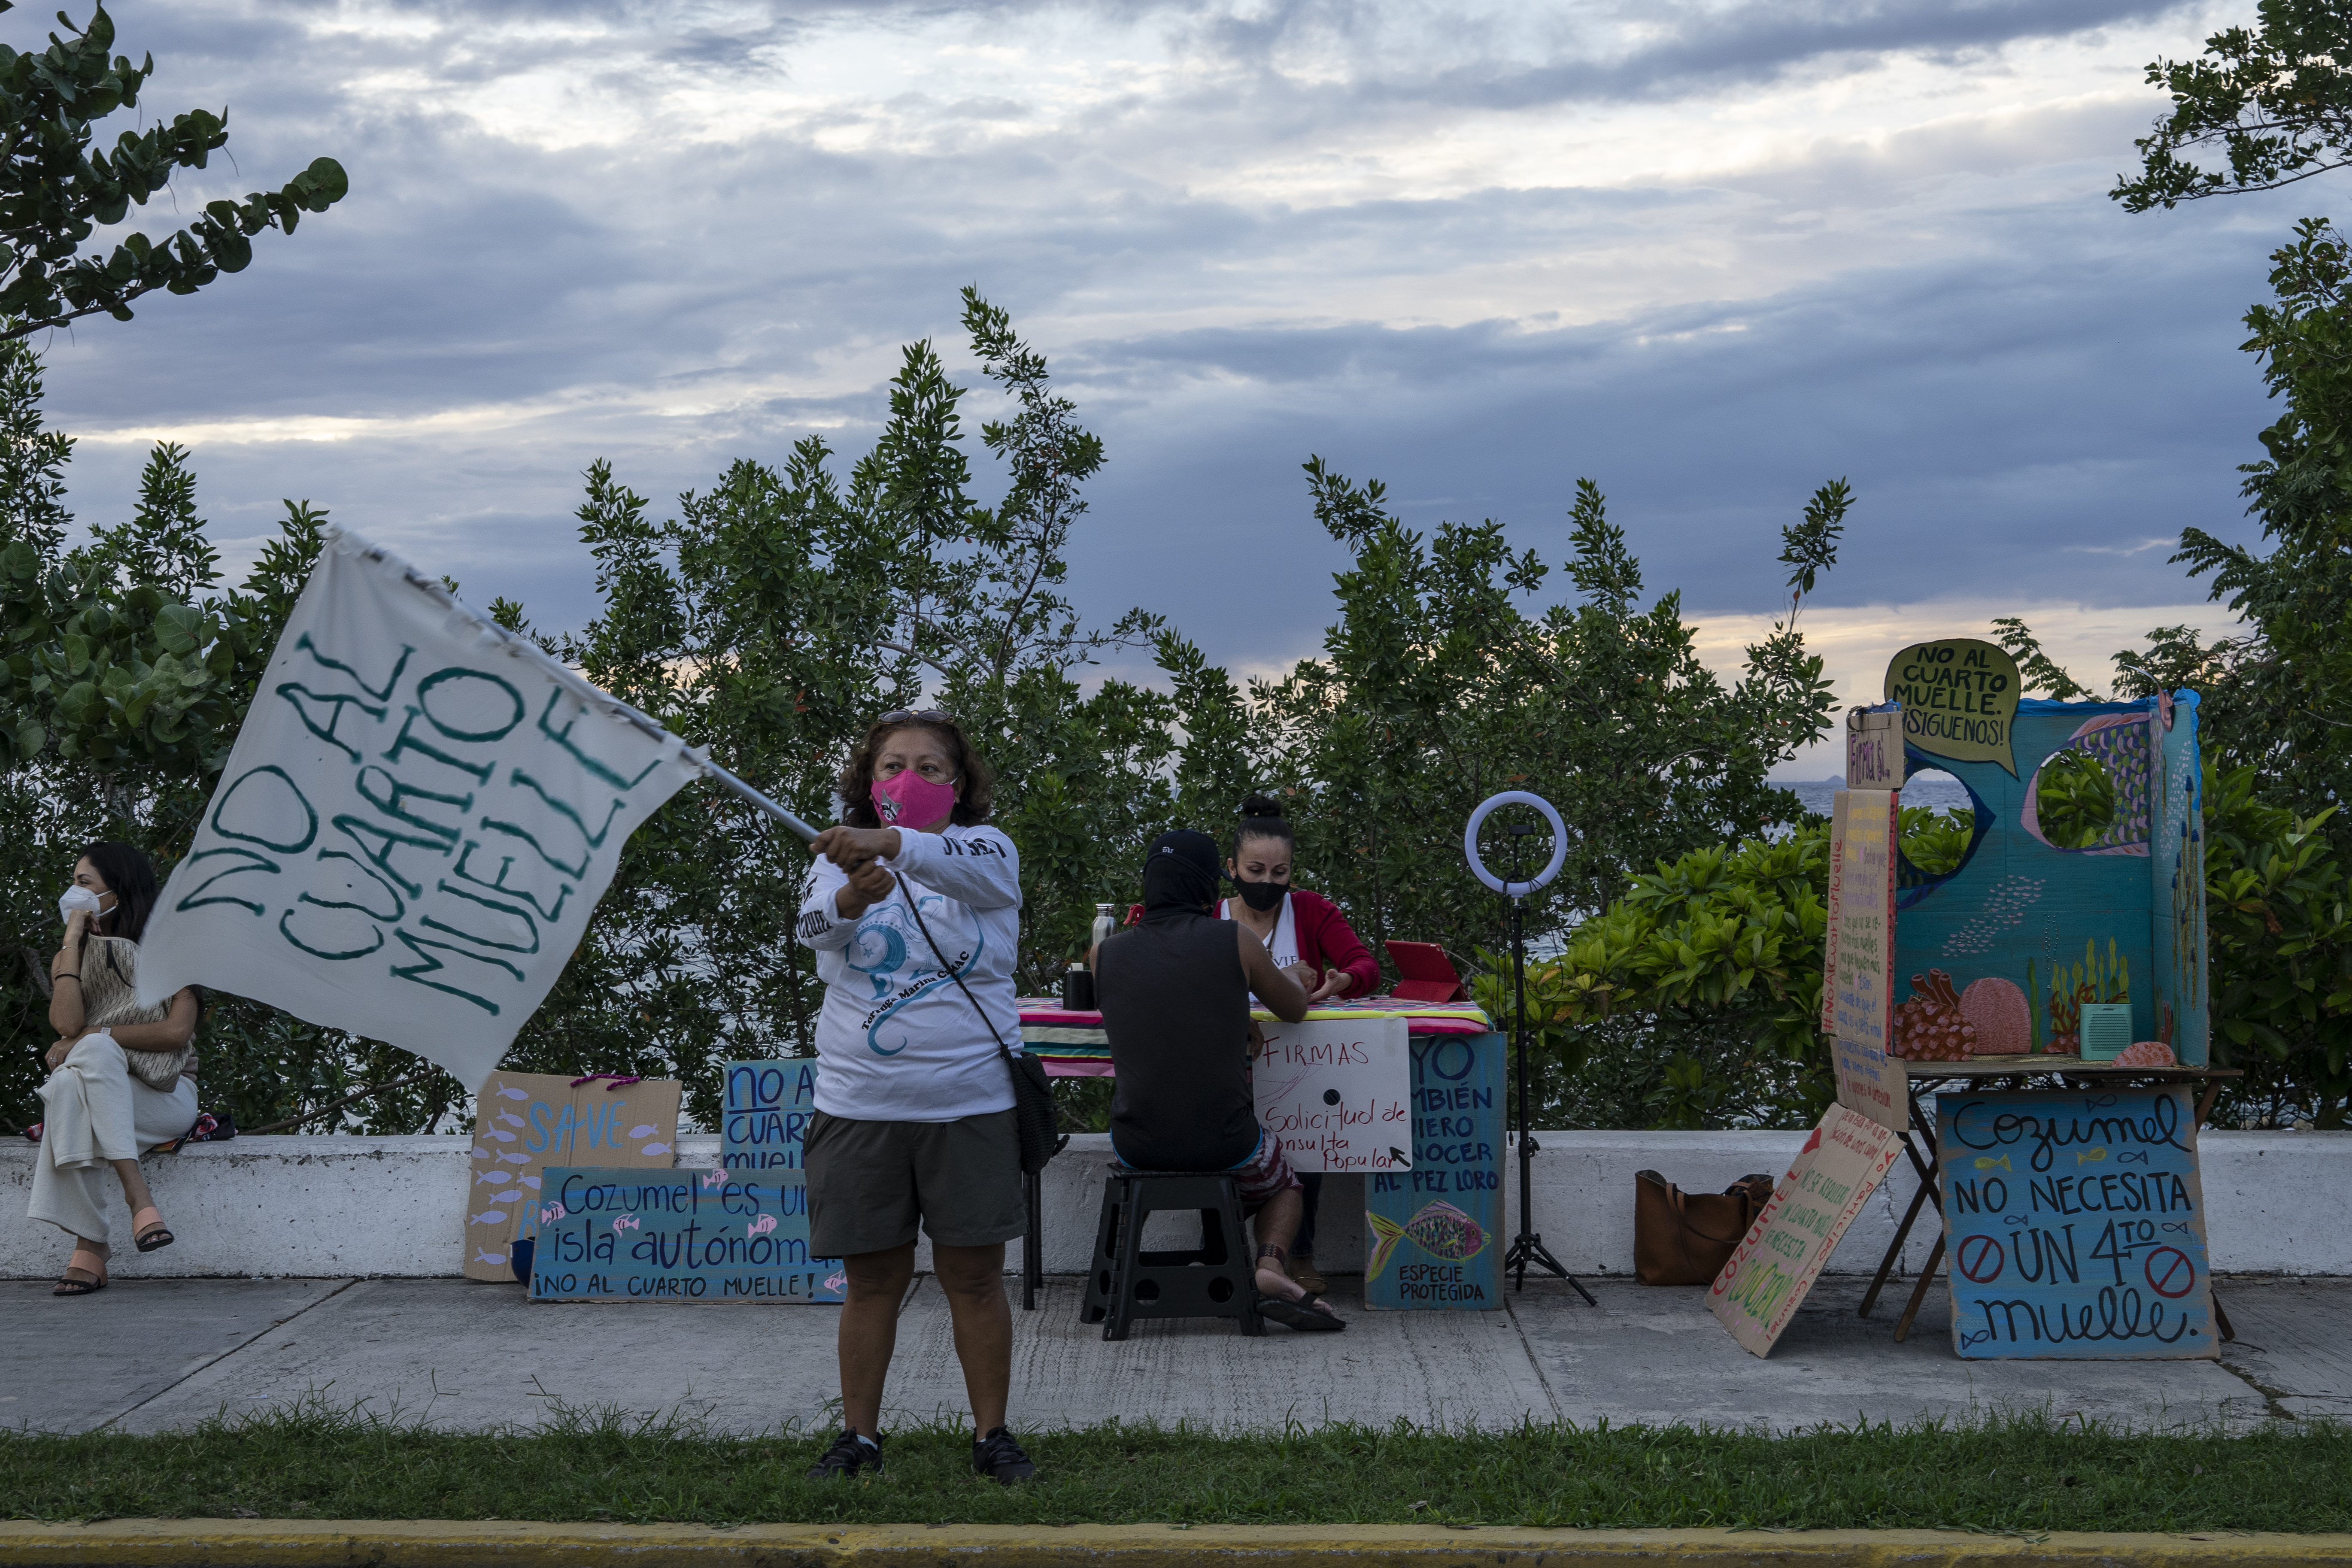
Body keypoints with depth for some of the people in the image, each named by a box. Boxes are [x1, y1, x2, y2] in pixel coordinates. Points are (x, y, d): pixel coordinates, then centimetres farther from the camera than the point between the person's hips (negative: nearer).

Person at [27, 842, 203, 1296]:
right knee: (68, 1083, -35)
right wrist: (73, 942, -5)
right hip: (95, 1092, 2)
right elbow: (67, 1025, -8)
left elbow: (177, 1032, -11)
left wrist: (94, 1035, -15)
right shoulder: (70, 957, 14)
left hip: (164, 1094, -2)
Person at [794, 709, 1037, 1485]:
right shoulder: (842, 859, 5)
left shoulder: (985, 850, 0)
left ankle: (992, 1432, 16)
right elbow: (815, 925, -16)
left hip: (970, 1101, -1)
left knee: (974, 1276, 5)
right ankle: (859, 1435, 18)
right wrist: (850, 898, -41)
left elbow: (969, 866, -26)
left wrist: (890, 845, -46)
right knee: (874, 1278, 9)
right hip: (859, 1102, 1)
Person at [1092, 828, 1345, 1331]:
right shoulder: (1236, 942, -6)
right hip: (1223, 1143, -2)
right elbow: (1294, 1009, 11)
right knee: (1282, 1184, 31)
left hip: (1137, 1145, 2)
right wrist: (1292, 977, 35)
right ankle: (1270, 1268, 3)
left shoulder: (1105, 952, 0)